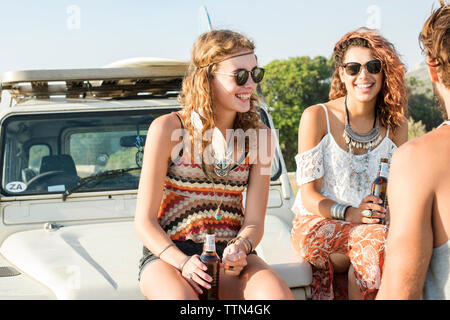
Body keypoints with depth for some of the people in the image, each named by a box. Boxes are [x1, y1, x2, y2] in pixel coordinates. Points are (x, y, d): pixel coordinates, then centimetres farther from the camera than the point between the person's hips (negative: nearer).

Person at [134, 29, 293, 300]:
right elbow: (145, 222, -4)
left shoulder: (260, 137, 5)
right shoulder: (167, 129, -4)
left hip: (231, 254, 3)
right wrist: (182, 262, -21)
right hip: (169, 253, -2)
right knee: (180, 297, -37)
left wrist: (240, 248, -18)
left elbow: (254, 222, 5)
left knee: (279, 295, -30)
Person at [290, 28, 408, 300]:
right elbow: (309, 195, -8)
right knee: (376, 240, -34)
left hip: (372, 224, 3)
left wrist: (385, 213, -17)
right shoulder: (317, 117, -6)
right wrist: (349, 213, -26)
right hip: (318, 221, -2)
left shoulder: (396, 125, 4)